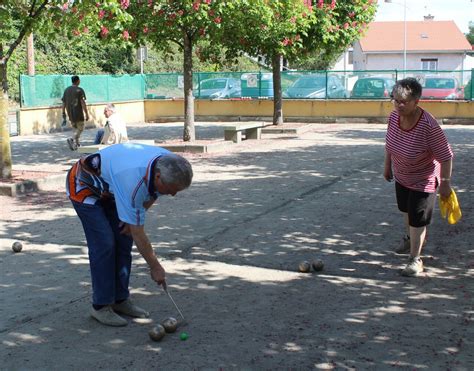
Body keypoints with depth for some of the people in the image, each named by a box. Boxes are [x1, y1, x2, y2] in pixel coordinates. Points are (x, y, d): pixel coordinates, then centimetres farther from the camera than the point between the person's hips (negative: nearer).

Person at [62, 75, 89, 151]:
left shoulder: (66, 90, 8)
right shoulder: (80, 90, -10)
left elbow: (64, 102, 9)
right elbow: (83, 103, -15)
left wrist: (63, 112, 18)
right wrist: (86, 114, -14)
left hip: (70, 113, 6)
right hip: (79, 113, -6)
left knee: (76, 129, 19)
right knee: (80, 129, 3)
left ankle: (77, 143, 17)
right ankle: (72, 139, -18)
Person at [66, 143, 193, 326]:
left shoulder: (169, 164, -20)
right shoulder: (133, 180, -41)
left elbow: (152, 194, 5)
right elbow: (138, 235, -32)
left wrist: (134, 218, -6)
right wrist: (155, 267, -23)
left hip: (108, 188, 8)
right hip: (84, 187, -7)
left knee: (124, 240, 2)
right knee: (104, 244, -14)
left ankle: (120, 299, 12)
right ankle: (101, 306, -3)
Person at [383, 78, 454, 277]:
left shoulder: (429, 126, -36)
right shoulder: (394, 116, -17)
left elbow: (446, 157, -27)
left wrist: (445, 182, -20)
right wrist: (388, 165, 12)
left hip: (423, 180, -7)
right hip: (401, 176, 7)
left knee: (417, 220, 0)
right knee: (406, 210, 27)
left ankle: (415, 259, 15)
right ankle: (410, 238, 54)